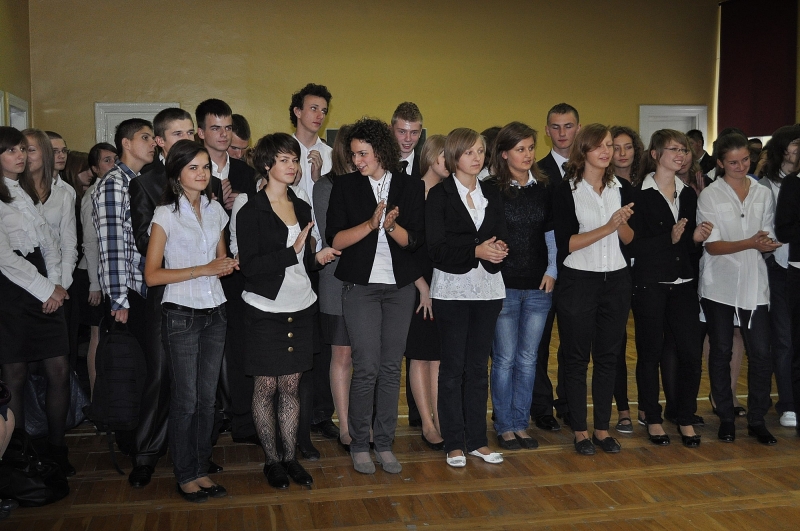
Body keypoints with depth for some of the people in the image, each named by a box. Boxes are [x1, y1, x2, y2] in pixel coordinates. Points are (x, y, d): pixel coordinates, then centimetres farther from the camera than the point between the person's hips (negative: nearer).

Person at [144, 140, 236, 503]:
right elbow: (152, 275, -12)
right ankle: (185, 476, 18)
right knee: (185, 400, 3)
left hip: (215, 313, 5)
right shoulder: (165, 214, -7)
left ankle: (201, 470, 22)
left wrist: (227, 265, -2)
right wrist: (202, 270, -17)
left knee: (207, 397, 9)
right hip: (181, 316, -5)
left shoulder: (215, 210, 9)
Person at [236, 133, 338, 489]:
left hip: (300, 309, 5)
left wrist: (317, 257, -3)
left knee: (291, 386, 10)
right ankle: (272, 460, 18)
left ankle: (290, 457, 20)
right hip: (266, 310, -5)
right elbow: (249, 267, -16)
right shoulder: (251, 212, -8)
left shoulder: (302, 208, 10)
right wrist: (292, 251, -21)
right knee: (266, 388, 5)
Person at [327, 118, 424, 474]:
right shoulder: (345, 187, 2)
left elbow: (415, 240, -1)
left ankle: (384, 444, 17)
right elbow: (335, 239, -5)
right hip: (360, 286, -2)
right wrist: (371, 223, -17)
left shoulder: (410, 187, 4)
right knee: (367, 368, -6)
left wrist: (391, 226, -19)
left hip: (400, 287, 2)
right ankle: (359, 445, 10)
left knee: (391, 367, 6)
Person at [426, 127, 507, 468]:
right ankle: (454, 443, 11)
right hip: (452, 289, -4)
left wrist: (498, 248, -16)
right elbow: (437, 247, -11)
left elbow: (502, 237, 7)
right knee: (452, 366, 2)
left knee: (479, 366, 9)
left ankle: (477, 439, 18)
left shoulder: (491, 195, 12)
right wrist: (476, 251, -20)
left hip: (488, 288, 4)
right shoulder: (439, 195, -2)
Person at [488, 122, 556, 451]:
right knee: (504, 359, 3)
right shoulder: (492, 189, -5)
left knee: (528, 359, 9)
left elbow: (551, 234, 13)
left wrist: (552, 270, 3)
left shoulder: (544, 189, 9)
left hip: (538, 286, 4)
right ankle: (504, 427, 16)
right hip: (504, 285, -4)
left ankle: (521, 424, 21)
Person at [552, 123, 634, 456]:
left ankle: (602, 427, 20)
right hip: (578, 281, -4)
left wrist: (622, 224, -12)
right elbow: (565, 242, -14)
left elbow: (629, 240, 9)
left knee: (608, 356, 9)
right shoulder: (566, 191, -6)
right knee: (576, 358, 4)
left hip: (616, 280, 4)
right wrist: (607, 227, -19)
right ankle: (579, 430, 15)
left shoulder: (622, 189, 8)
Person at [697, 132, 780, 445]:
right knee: (721, 352, 6)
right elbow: (711, 245, -8)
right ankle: (726, 418, 19)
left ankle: (757, 420, 12)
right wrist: (750, 243, -21)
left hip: (754, 283, 2)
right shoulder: (709, 195, -2)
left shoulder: (763, 194, 9)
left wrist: (767, 244, -12)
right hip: (719, 284, -2)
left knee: (761, 352, -2)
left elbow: (768, 239, 11)